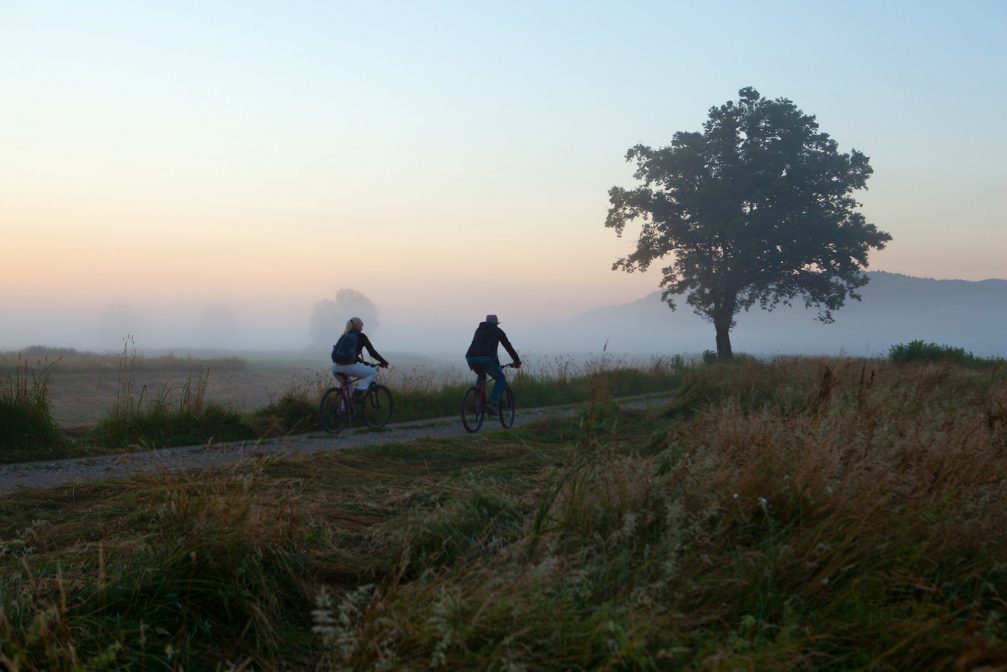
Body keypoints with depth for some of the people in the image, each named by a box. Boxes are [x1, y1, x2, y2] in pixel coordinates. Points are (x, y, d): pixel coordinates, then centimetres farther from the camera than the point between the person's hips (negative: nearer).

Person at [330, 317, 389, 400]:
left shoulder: (345, 336, 23)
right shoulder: (361, 336, 3)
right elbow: (372, 352, 4)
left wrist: (363, 362, 42)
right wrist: (384, 362, 16)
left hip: (335, 368, 7)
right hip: (347, 367, -7)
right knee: (373, 372, 9)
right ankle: (358, 392, -5)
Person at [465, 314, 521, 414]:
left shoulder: (479, 329, 32)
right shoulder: (498, 331, 21)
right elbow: (508, 347, 23)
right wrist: (517, 361, 32)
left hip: (470, 358, 5)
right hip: (486, 358, -5)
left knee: (481, 376, 34)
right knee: (501, 379, 13)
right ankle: (493, 404, -6)